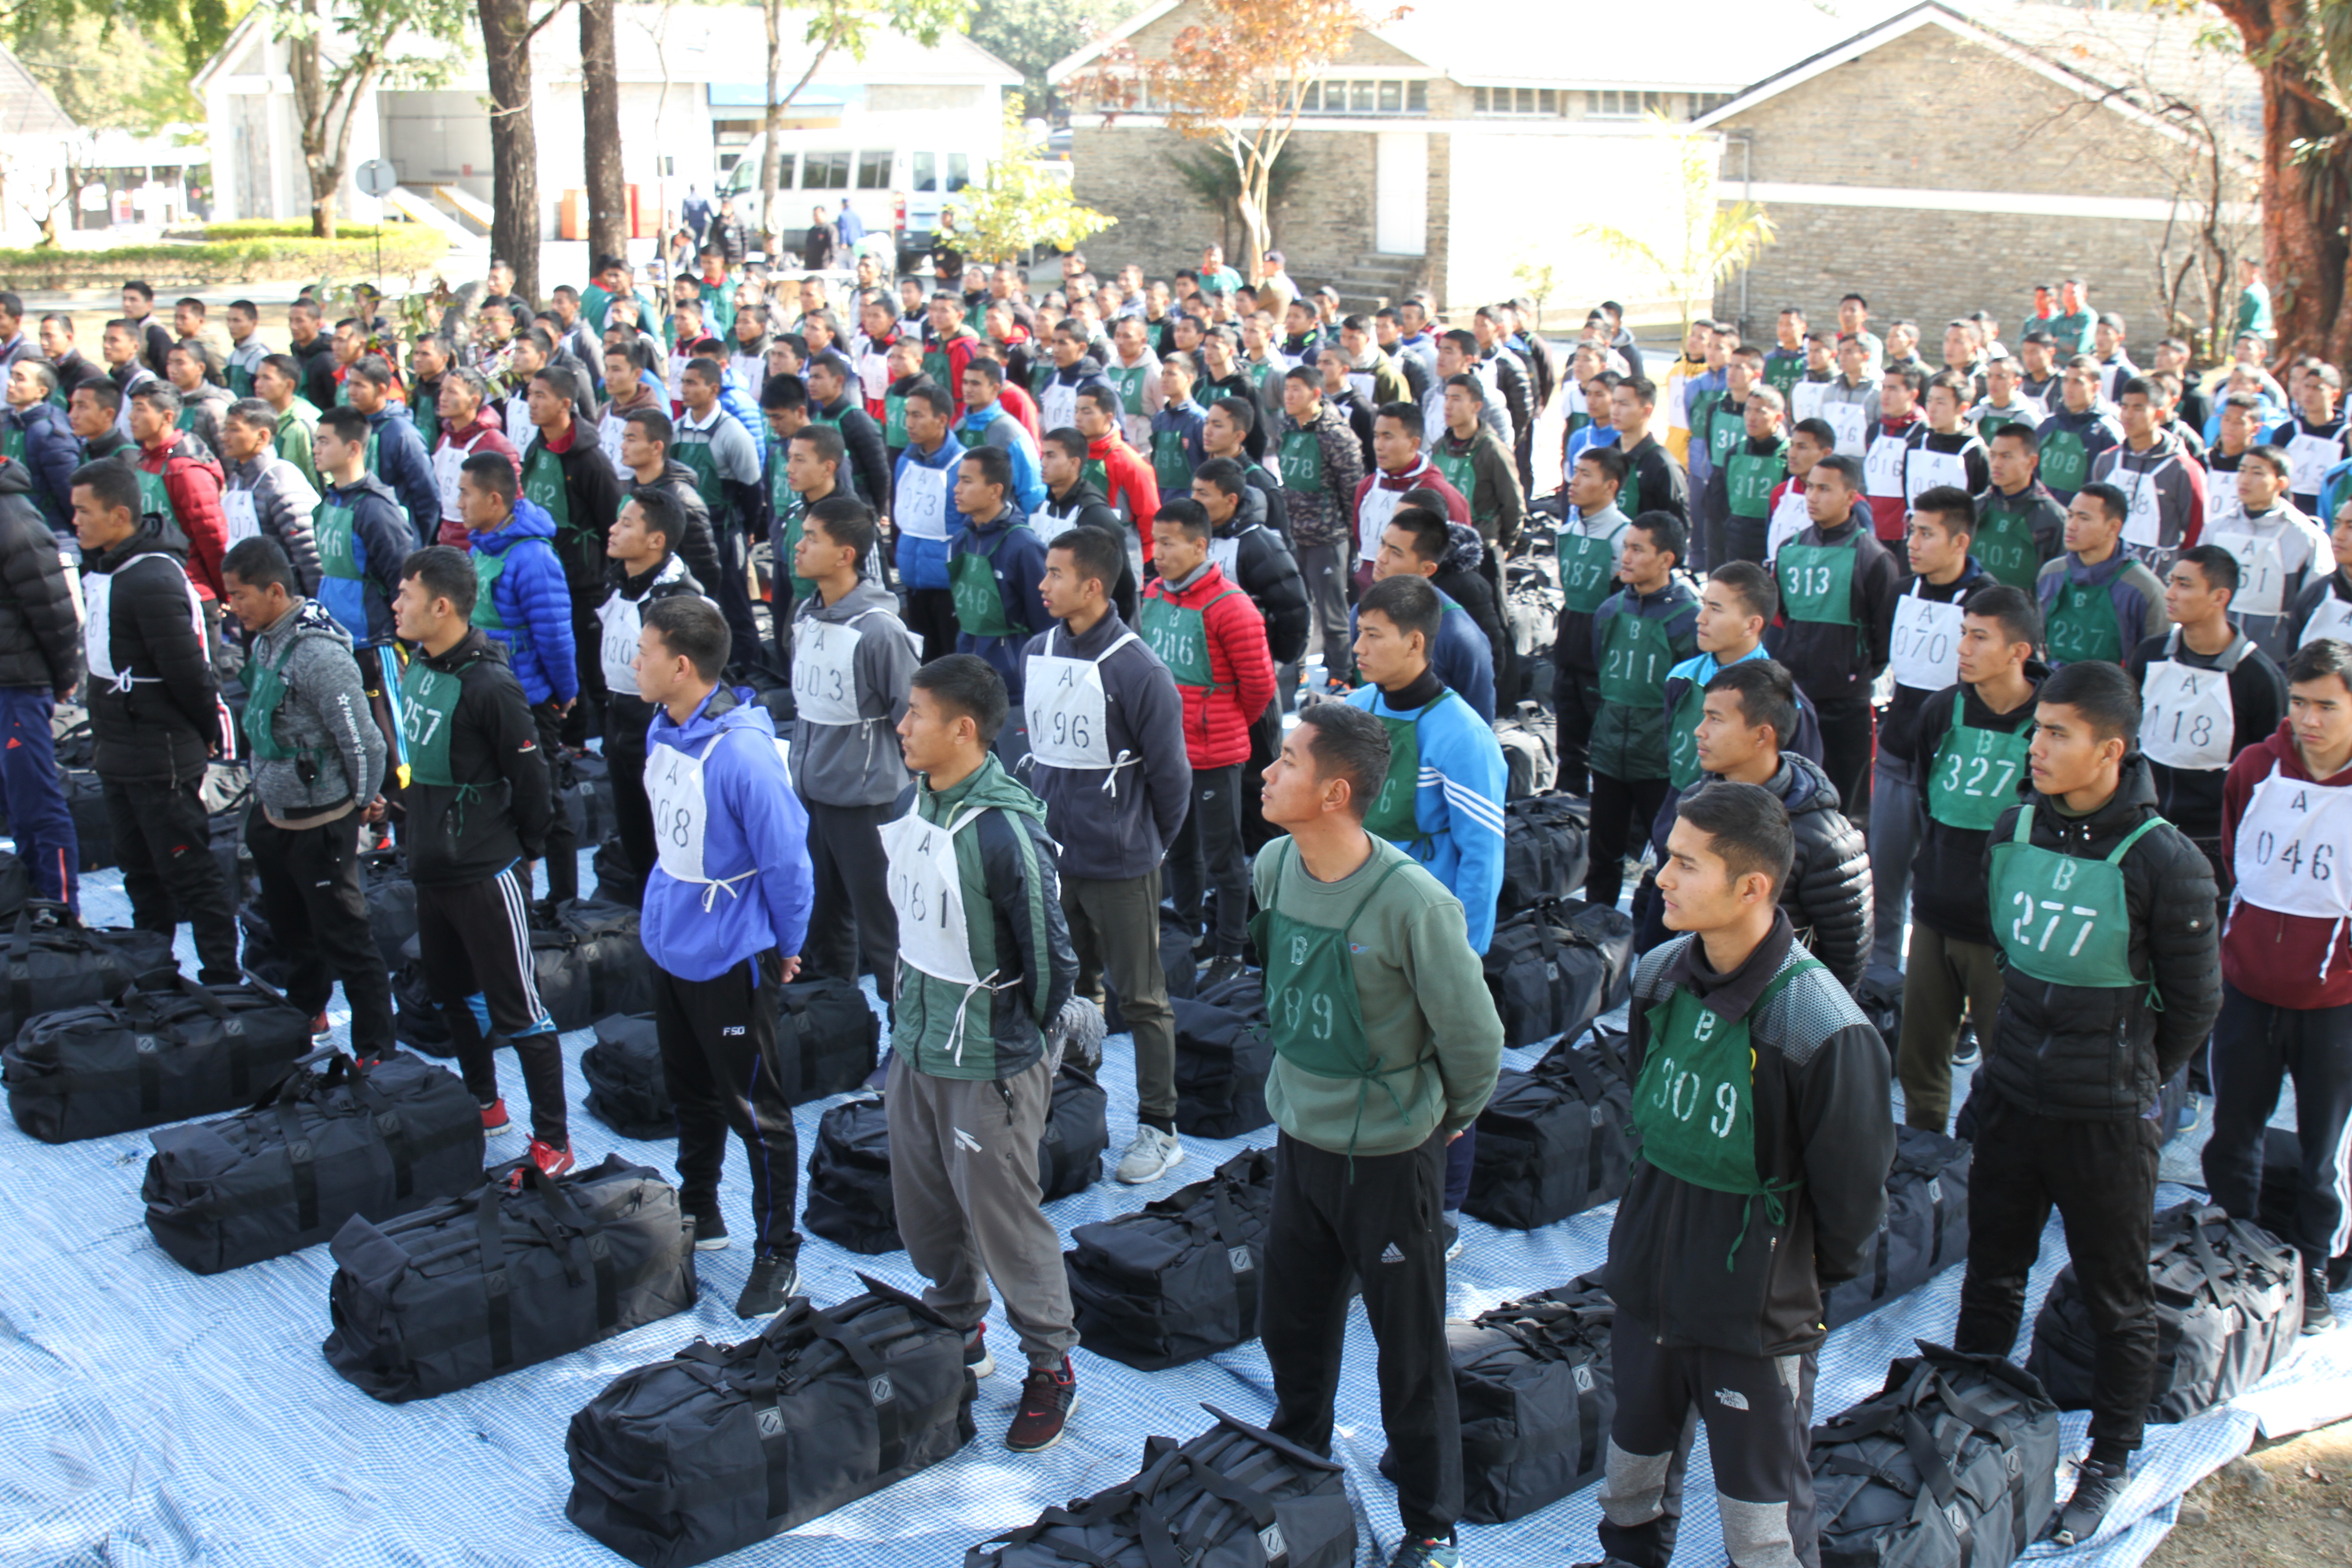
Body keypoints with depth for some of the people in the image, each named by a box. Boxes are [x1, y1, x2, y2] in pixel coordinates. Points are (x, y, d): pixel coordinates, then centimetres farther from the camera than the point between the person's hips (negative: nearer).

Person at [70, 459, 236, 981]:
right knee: (140, 871, 19)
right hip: (119, 756, 10)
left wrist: (208, 734, -9)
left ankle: (222, 978, 6)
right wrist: (106, 740, 17)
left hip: (161, 758, -10)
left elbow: (188, 670, -21)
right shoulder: (101, 570, 8)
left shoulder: (152, 581, -23)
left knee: (189, 873, -2)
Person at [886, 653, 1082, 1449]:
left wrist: (1023, 1041, -5)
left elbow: (1052, 957, -17)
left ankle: (1050, 1368, 23)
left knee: (1003, 1220, 4)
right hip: (915, 1047, 8)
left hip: (986, 1065, -8)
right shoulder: (912, 803, 0)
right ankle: (958, 1336, 42)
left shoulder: (1004, 832, -25)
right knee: (923, 1208, 20)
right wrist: (911, 998, 14)